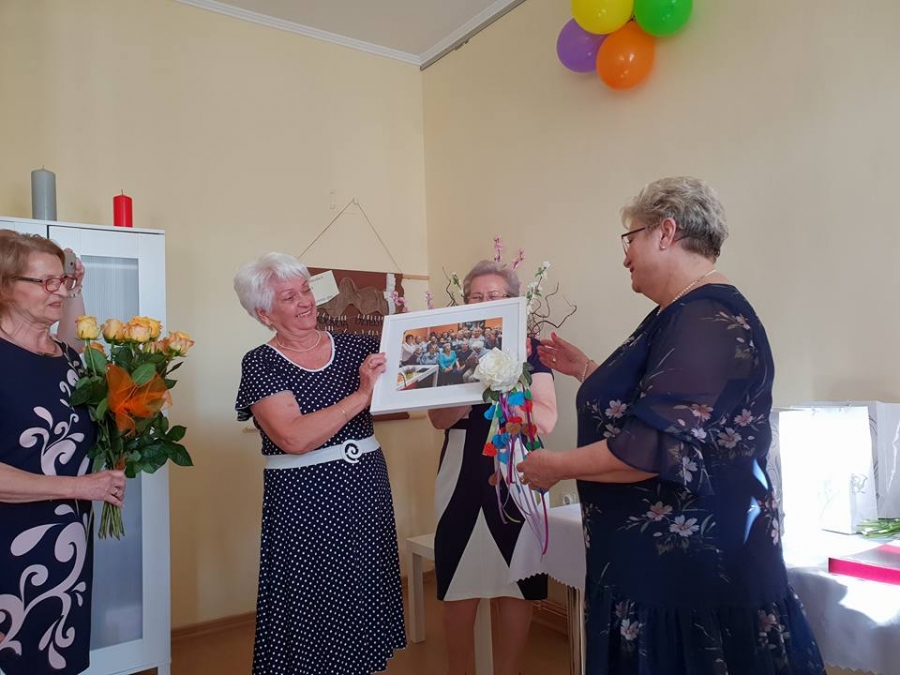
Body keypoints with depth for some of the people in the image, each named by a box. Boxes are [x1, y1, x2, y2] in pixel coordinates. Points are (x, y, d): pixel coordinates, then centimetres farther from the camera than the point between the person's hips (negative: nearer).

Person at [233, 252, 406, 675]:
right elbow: (294, 438, -21)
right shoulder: (260, 364, -8)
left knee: (366, 605, 17)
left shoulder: (356, 346, 3)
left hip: (367, 493, 4)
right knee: (313, 613, 9)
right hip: (304, 503, -4)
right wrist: (361, 395, -23)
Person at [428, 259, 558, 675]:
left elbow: (546, 421, -10)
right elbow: (439, 418, -6)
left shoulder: (529, 350, 1)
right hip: (463, 479, 1)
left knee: (517, 586, 7)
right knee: (458, 588, 7)